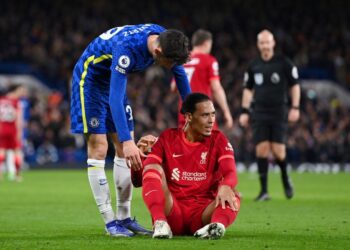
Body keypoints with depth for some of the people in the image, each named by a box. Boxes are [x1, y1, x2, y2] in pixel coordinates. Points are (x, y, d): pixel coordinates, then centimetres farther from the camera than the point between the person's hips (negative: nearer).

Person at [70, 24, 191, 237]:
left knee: (124, 151, 4)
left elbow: (180, 73, 1)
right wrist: (127, 141, -49)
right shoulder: (127, 49, -39)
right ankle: (110, 221, -9)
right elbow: (114, 99, -42)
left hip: (114, 80, 8)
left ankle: (124, 217, 9)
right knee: (98, 148, -11)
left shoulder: (164, 39, -17)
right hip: (90, 80, -8)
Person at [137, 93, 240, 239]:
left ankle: (217, 224, -60)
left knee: (232, 196, -28)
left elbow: (230, 173, -12)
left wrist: (225, 186, -37)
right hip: (172, 213, 0)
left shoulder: (218, 141, 5)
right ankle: (160, 223, -42)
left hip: (203, 213, 0)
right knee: (153, 167, -20)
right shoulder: (168, 138, 6)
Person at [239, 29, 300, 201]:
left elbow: (294, 86, 4)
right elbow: (248, 89, 16)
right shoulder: (253, 66, 8)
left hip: (279, 113, -2)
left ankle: (285, 178, 22)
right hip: (259, 113, 2)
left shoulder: (284, 63, -1)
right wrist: (245, 111, 10)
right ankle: (264, 191, -2)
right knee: (261, 150, -7)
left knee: (278, 151, -9)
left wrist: (295, 107, -4)